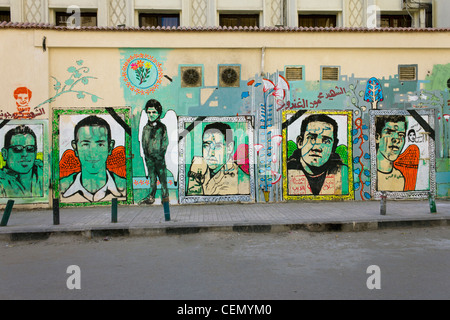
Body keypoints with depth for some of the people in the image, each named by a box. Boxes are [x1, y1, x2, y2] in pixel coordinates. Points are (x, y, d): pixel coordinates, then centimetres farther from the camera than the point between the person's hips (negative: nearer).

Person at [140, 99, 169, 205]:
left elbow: (165, 141, -2)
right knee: (152, 178, 8)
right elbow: (144, 142, 13)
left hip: (159, 156, -3)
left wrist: (160, 153, -10)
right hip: (149, 157, 4)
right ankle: (151, 197, 13)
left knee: (162, 177, -1)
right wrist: (146, 154, 4)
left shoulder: (162, 127, 1)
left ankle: (165, 196, 9)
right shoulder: (146, 128, 11)